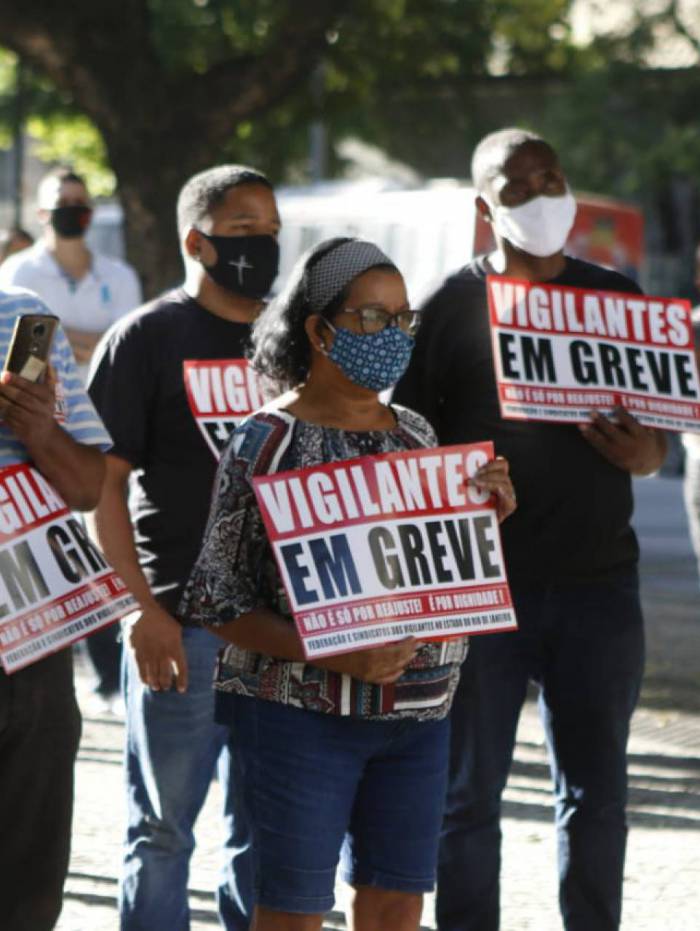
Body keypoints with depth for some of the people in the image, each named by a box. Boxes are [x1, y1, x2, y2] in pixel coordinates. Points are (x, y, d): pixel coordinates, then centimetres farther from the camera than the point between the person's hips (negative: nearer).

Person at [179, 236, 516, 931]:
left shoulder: (414, 435, 11)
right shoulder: (267, 443, -8)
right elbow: (218, 603, -11)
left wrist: (485, 517, -2)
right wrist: (336, 658, -22)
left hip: (416, 711, 6)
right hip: (300, 711, -6)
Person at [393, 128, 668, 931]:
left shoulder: (615, 296, 10)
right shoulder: (452, 306, 1)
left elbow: (656, 438, 14)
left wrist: (644, 452, -8)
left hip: (597, 580, 2)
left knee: (596, 791, 8)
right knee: (470, 789, 4)